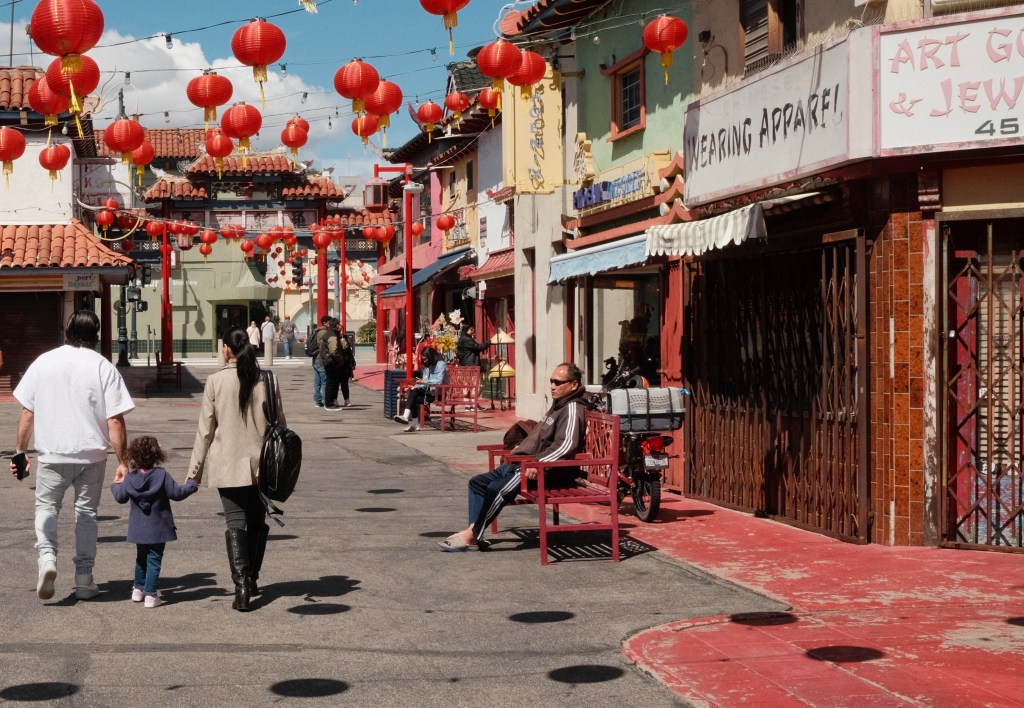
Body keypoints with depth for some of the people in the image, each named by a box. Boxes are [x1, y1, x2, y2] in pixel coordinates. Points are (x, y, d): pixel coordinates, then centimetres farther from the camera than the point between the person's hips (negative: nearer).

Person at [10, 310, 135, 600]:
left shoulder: (43, 362, -1)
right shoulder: (104, 368, -6)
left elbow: (27, 413, 3)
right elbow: (115, 421, -9)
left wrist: (20, 451, 13)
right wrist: (123, 462, -3)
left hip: (52, 453, 0)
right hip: (92, 454, 0)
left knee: (46, 506, 16)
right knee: (87, 513, 13)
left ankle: (47, 556, -9)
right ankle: (84, 579, 16)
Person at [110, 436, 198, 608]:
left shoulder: (130, 478, -3)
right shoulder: (161, 475, -12)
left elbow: (121, 497, 7)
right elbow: (177, 493, -12)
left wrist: (115, 486, 27)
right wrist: (191, 485, 5)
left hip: (138, 528, 4)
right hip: (158, 528, -4)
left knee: (141, 557, 22)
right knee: (154, 559, -1)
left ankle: (138, 589, 30)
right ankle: (150, 594, -5)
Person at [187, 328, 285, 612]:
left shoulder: (216, 381, -7)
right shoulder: (267, 380, 0)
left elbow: (205, 429, -4)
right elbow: (279, 423, 6)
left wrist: (195, 470, 3)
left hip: (228, 465, -2)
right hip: (261, 463, 2)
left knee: (236, 523, -2)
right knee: (258, 521, 17)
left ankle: (242, 587, -13)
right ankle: (252, 580, 27)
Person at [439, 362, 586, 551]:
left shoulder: (572, 409, -12)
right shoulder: (558, 405, 21)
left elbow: (566, 445, -27)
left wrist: (539, 463, -32)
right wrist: (523, 446, 22)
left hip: (547, 471, -12)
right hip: (524, 463, 12)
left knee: (497, 489, -28)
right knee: (478, 482, 8)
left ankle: (472, 535, -19)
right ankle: (473, 530, -5)